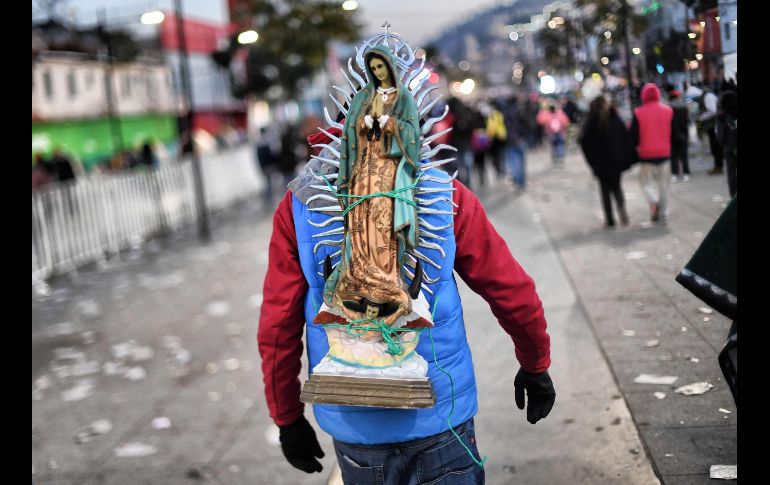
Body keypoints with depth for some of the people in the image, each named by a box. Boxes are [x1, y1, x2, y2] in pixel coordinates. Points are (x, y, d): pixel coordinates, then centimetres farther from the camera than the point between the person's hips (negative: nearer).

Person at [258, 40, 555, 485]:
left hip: (356, 428, 2)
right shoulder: (447, 196, -7)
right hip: (440, 418, -1)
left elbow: (277, 328, -4)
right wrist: (536, 367, 14)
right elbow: (515, 293, -3)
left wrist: (288, 418, 9)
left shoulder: (299, 206, -5)